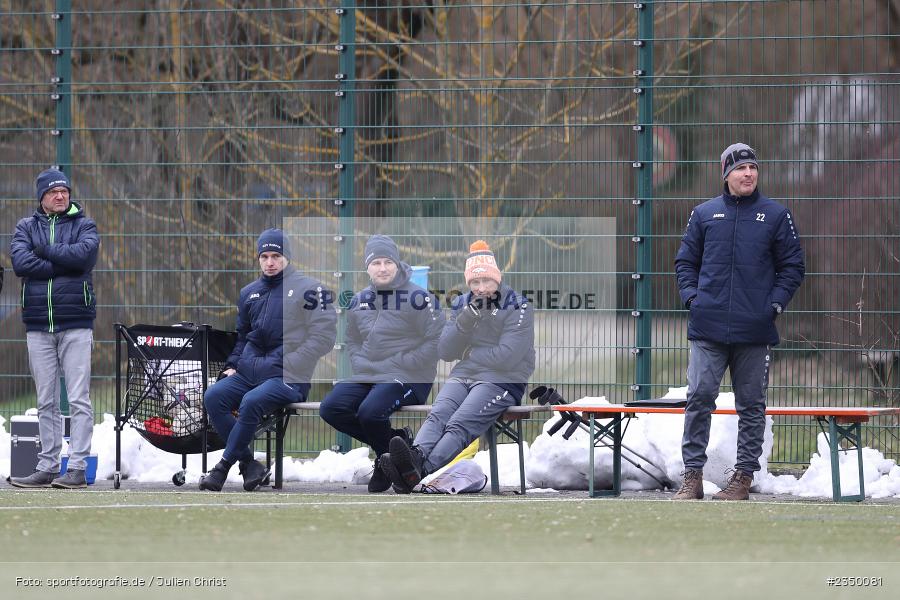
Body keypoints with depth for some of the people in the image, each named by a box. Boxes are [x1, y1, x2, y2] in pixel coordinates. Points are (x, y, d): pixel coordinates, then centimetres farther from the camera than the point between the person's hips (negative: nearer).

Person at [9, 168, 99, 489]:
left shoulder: (84, 225, 7)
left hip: (76, 325, -2)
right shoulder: (26, 227, 12)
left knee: (79, 400, -7)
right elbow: (21, 263, -7)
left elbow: (83, 254, -15)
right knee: (46, 403, 5)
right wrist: (64, 265, -10)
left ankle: (77, 468, -8)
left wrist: (43, 250, -7)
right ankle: (47, 468, 7)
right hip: (38, 327, 2)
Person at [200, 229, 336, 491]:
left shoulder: (308, 289, 0)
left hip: (289, 378, -6)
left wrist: (288, 366, -14)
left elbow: (323, 337, -7)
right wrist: (233, 365, 12)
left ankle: (224, 466, -19)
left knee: (252, 401, -33)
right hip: (249, 371, 7)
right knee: (213, 396, -19)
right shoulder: (250, 293, 19)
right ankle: (249, 465, -16)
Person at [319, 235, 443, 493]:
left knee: (370, 412, -31)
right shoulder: (360, 300, 12)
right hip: (367, 375, 7)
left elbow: (435, 341, -10)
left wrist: (400, 366, -13)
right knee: (330, 408, -13)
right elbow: (353, 342, 22)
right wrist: (360, 365, 2)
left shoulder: (418, 297, -7)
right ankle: (394, 441, 0)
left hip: (408, 379, -7)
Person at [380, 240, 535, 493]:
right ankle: (416, 457, -57)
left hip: (502, 380, -6)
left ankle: (418, 472, -56)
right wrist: (467, 318, -8)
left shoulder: (518, 307, -3)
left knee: (459, 425, -31)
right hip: (463, 376, 6)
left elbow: (506, 357, -14)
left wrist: (469, 354, 0)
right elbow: (445, 353, 7)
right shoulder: (463, 305, 15)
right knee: (437, 415, -28)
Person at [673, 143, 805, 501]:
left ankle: (744, 476, 12)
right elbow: (686, 261, 15)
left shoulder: (776, 216, 5)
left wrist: (776, 303, -3)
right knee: (699, 398, -7)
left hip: (755, 330, 0)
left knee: (751, 406, 5)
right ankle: (692, 476, -3)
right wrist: (691, 297, 0)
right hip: (708, 327, 0)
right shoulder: (704, 214, 8)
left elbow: (792, 266, 9)